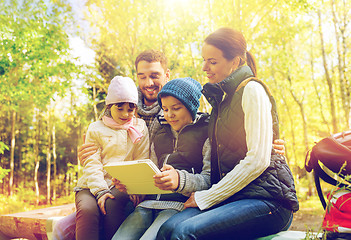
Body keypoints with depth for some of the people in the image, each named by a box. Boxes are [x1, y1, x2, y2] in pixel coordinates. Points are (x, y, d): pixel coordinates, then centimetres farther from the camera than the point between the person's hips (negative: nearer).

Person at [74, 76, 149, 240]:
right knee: (87, 210, -32)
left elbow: (141, 163, 8)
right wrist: (100, 190, -16)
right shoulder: (95, 128, 12)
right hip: (91, 185, 1)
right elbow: (92, 164, 1)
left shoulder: (140, 127, 14)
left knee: (111, 205, -34)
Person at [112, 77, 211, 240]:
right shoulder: (160, 134, 27)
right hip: (150, 202, 6)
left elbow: (209, 179, -5)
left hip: (181, 203, -5)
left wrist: (180, 180, -25)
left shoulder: (206, 132, 7)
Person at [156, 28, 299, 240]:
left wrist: (206, 198, -10)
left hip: (267, 197, -7)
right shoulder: (221, 97, 19)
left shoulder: (251, 90, -6)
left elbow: (258, 160, -15)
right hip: (233, 196, 7)